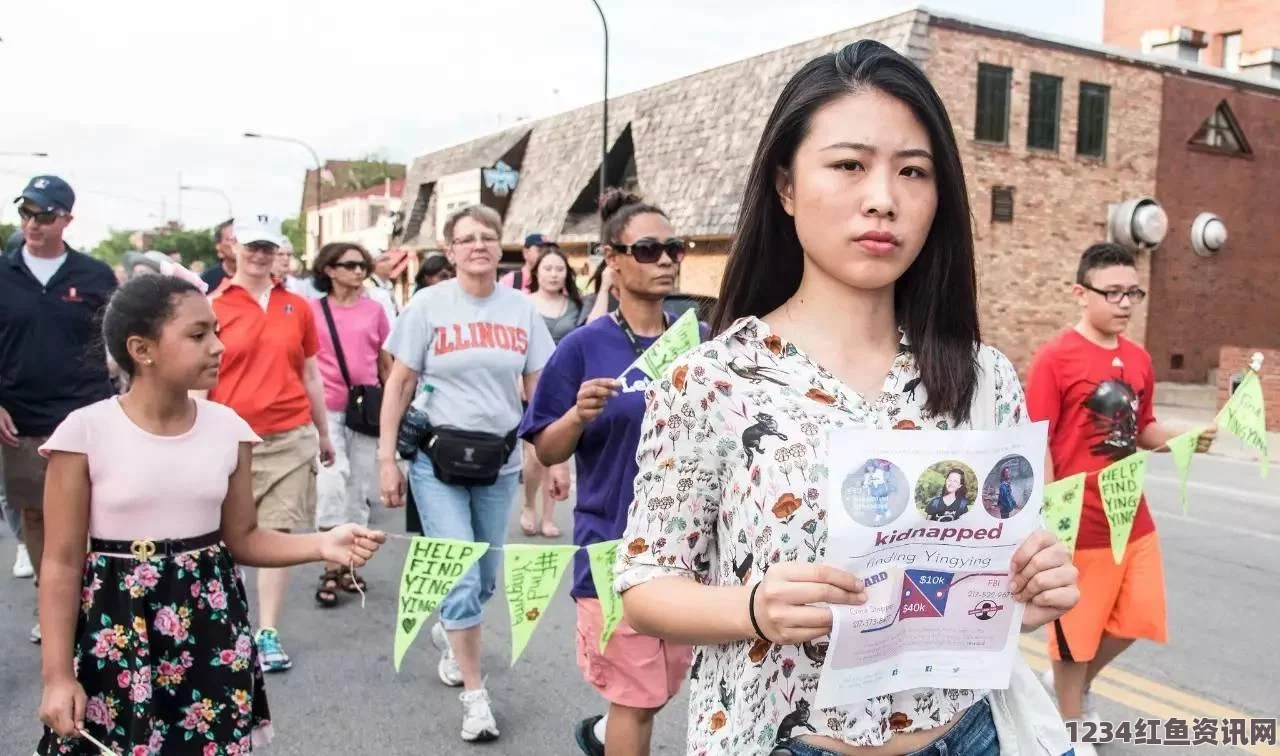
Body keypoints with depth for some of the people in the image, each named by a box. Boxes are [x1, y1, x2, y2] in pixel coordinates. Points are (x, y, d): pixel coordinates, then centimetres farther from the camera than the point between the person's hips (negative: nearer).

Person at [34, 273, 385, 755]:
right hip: (116, 636, -3)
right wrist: (58, 674, -8)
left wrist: (321, 545, -11)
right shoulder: (86, 432, -11)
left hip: (211, 634, 3)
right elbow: (63, 563, -7)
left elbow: (241, 539, 5)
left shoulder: (228, 429, -1)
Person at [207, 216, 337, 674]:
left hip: (291, 437, 2)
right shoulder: (212, 306, -1)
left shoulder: (297, 307, 7)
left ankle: (268, 633, 8)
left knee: (278, 533, 1)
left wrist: (324, 433, 18)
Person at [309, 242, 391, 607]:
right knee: (332, 484, -9)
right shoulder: (312, 310, 0)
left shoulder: (374, 310, 4)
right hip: (327, 409, -2)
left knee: (360, 488, 8)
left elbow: (387, 364, 10)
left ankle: (347, 564, 20)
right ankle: (331, 570, -1)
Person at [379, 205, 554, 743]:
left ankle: (448, 631, 47)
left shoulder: (522, 309, 3)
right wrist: (387, 458, -6)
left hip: (500, 459, 3)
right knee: (462, 579, -7)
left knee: (486, 580, 15)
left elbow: (539, 388, 6)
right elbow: (398, 384, -2)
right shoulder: (428, 305, -5)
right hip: (437, 457, -3)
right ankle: (475, 695, 10)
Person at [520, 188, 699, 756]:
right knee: (637, 697, 5)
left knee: (666, 686, 21)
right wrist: (579, 415, -22)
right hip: (616, 545, -5)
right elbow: (547, 452, -4)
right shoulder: (585, 347, -8)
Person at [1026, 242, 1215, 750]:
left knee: (1140, 618, 16)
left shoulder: (1139, 360, 6)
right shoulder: (1055, 358, -15)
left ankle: (1075, 682, 41)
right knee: (1076, 626, 8)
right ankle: (1071, 727, 27)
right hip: (1081, 522, -7)